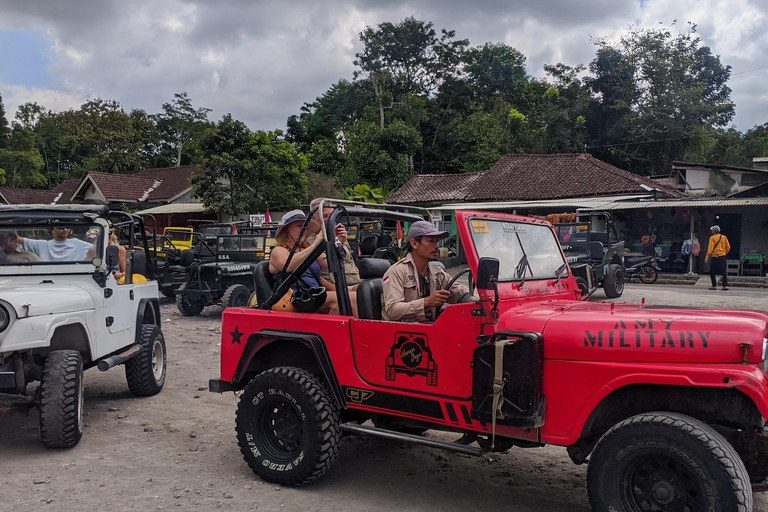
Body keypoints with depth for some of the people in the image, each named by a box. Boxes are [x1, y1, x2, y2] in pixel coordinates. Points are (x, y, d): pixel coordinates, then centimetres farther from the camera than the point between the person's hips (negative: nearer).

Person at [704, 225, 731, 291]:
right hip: (723, 257, 4)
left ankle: (714, 285, 2)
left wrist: (707, 256, -12)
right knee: (724, 272, 4)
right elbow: (728, 247, 10)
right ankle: (725, 285, -3)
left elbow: (710, 248, -11)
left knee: (712, 272, 5)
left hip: (715, 257, -4)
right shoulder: (724, 237, 9)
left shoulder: (712, 238, -5)